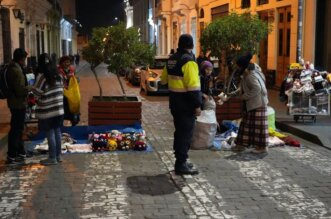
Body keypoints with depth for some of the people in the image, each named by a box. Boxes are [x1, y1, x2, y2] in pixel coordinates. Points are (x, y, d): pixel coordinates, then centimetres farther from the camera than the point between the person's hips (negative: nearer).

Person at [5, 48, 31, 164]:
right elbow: (20, 89, -23)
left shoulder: (12, 68, 11)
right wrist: (30, 87, -8)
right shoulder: (17, 71, -20)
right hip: (18, 103, -10)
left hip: (14, 102, 10)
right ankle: (11, 156, 0)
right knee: (16, 129, -5)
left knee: (18, 128, 19)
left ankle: (21, 152, 31)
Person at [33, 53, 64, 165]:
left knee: (50, 134, 0)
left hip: (47, 110, -6)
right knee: (57, 132, 13)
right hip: (59, 109, 6)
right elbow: (61, 90, 9)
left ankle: (52, 158, 6)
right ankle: (58, 155, 20)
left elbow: (37, 93, -10)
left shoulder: (41, 76, -14)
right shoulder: (58, 75, 4)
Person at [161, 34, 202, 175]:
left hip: (174, 102, 9)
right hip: (186, 104, -8)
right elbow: (193, 86, -22)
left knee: (179, 131, 17)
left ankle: (180, 161, 26)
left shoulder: (171, 60, 8)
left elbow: (164, 80, 20)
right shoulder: (188, 61, -18)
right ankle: (181, 165, 0)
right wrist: (197, 105, -18)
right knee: (186, 133, -3)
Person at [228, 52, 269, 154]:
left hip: (257, 103, -10)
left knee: (258, 125, -3)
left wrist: (244, 96, -20)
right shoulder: (246, 74, 9)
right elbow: (242, 88, 16)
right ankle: (241, 144, 18)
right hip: (251, 104, 10)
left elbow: (256, 89, -29)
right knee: (246, 123, 12)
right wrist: (232, 94, 7)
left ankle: (262, 147, 5)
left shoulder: (251, 76, -22)